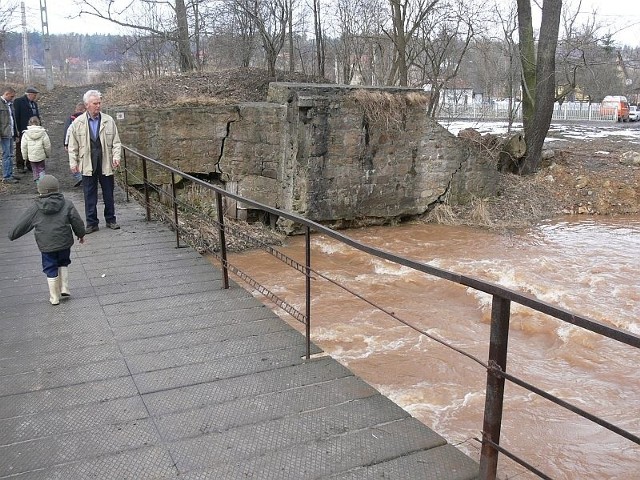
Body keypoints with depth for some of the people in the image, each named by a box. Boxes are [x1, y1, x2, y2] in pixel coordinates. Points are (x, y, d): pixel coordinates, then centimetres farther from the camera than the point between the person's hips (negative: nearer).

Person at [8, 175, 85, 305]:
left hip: (46, 245, -1)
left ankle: (54, 297, 13)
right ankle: (64, 288, 14)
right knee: (63, 264, 23)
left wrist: (12, 235, 19)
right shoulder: (67, 204, -4)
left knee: (51, 270, 9)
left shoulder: (35, 208, -4)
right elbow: (77, 221, 0)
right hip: (64, 242, 1)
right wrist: (80, 234, 16)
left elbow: (22, 223, 3)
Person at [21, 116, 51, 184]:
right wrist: (47, 154, 13)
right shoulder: (43, 132, -6)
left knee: (35, 170, 15)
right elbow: (47, 145, -2)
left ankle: (37, 181, 16)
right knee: (41, 169, 12)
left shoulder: (26, 134, -5)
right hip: (41, 155, 0)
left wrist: (25, 157, 8)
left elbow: (23, 147, -2)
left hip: (31, 156, 0)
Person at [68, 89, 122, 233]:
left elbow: (116, 142, 6)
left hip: (106, 165, 1)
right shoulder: (78, 123, 1)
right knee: (89, 196, 5)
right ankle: (91, 223, 14)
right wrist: (73, 163, 0)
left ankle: (110, 220, 23)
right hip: (88, 166, -1)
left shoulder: (109, 121, 3)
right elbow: (73, 146, 5)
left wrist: (116, 157, -7)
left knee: (108, 194, 10)